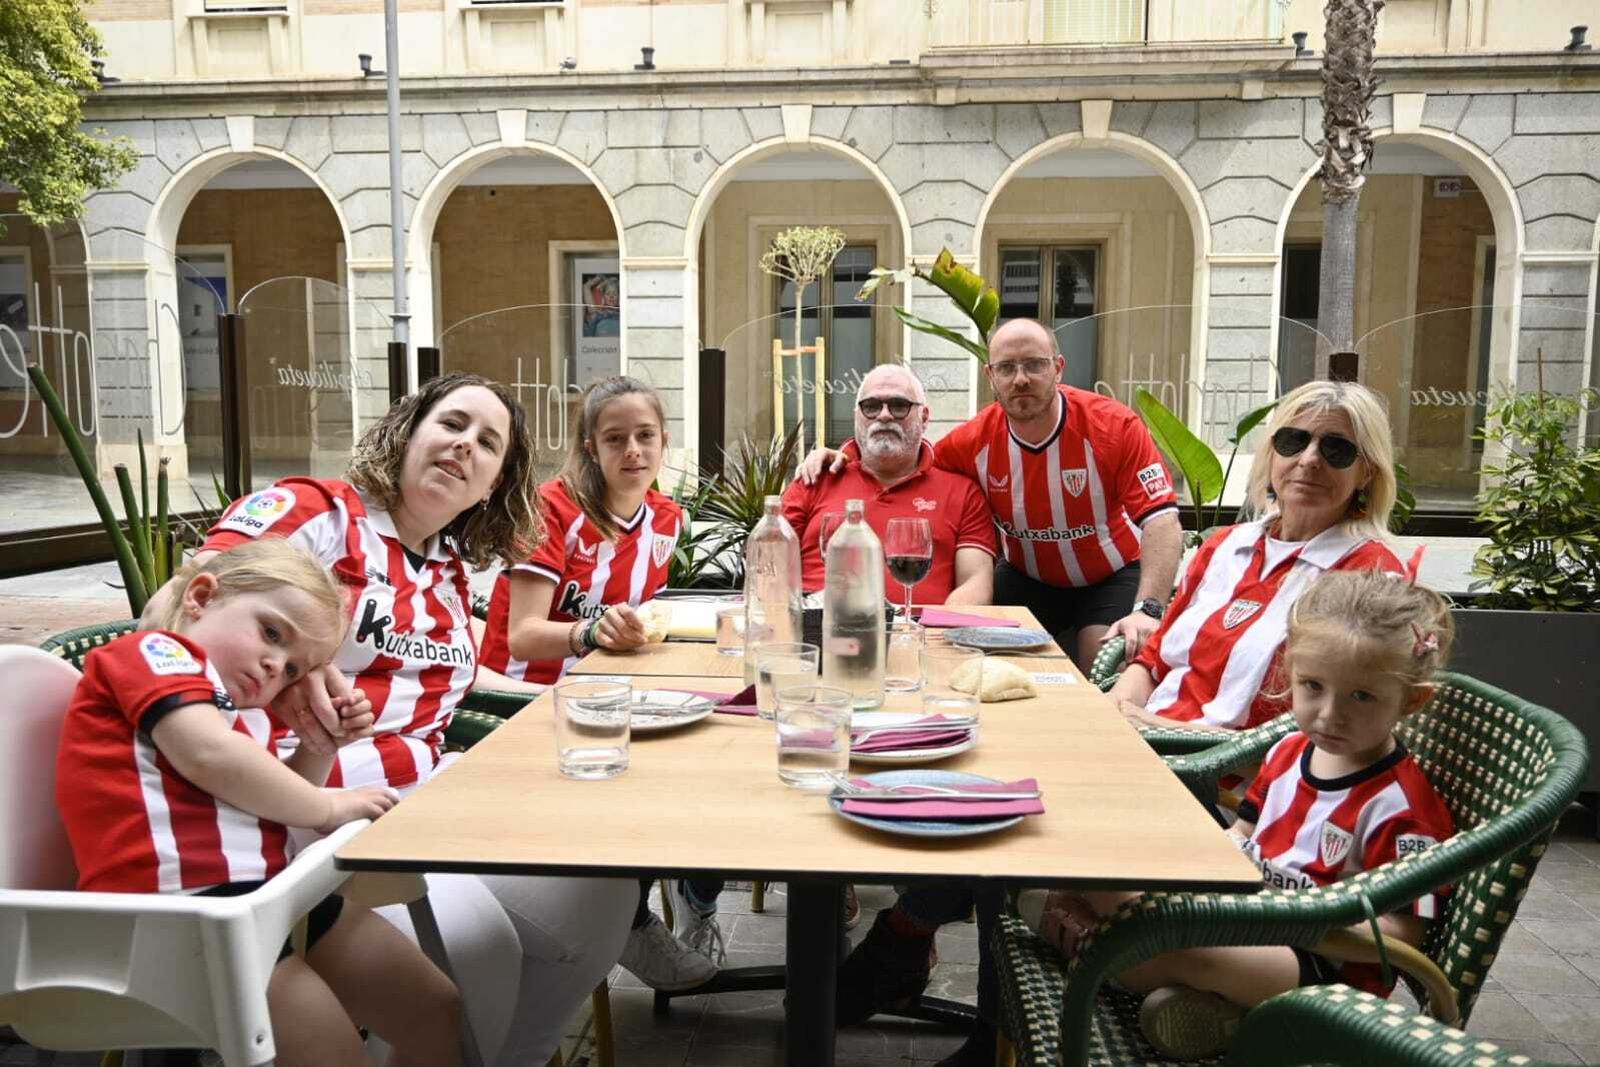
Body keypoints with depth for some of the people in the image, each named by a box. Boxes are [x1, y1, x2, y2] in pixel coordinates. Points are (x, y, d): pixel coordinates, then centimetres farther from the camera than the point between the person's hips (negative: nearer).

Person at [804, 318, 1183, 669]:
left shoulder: (1115, 426, -22)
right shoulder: (975, 439, -14)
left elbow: (1162, 523, -27)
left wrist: (1147, 610, -40)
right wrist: (846, 457, -11)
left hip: (1113, 576, -3)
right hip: (1027, 577, 3)